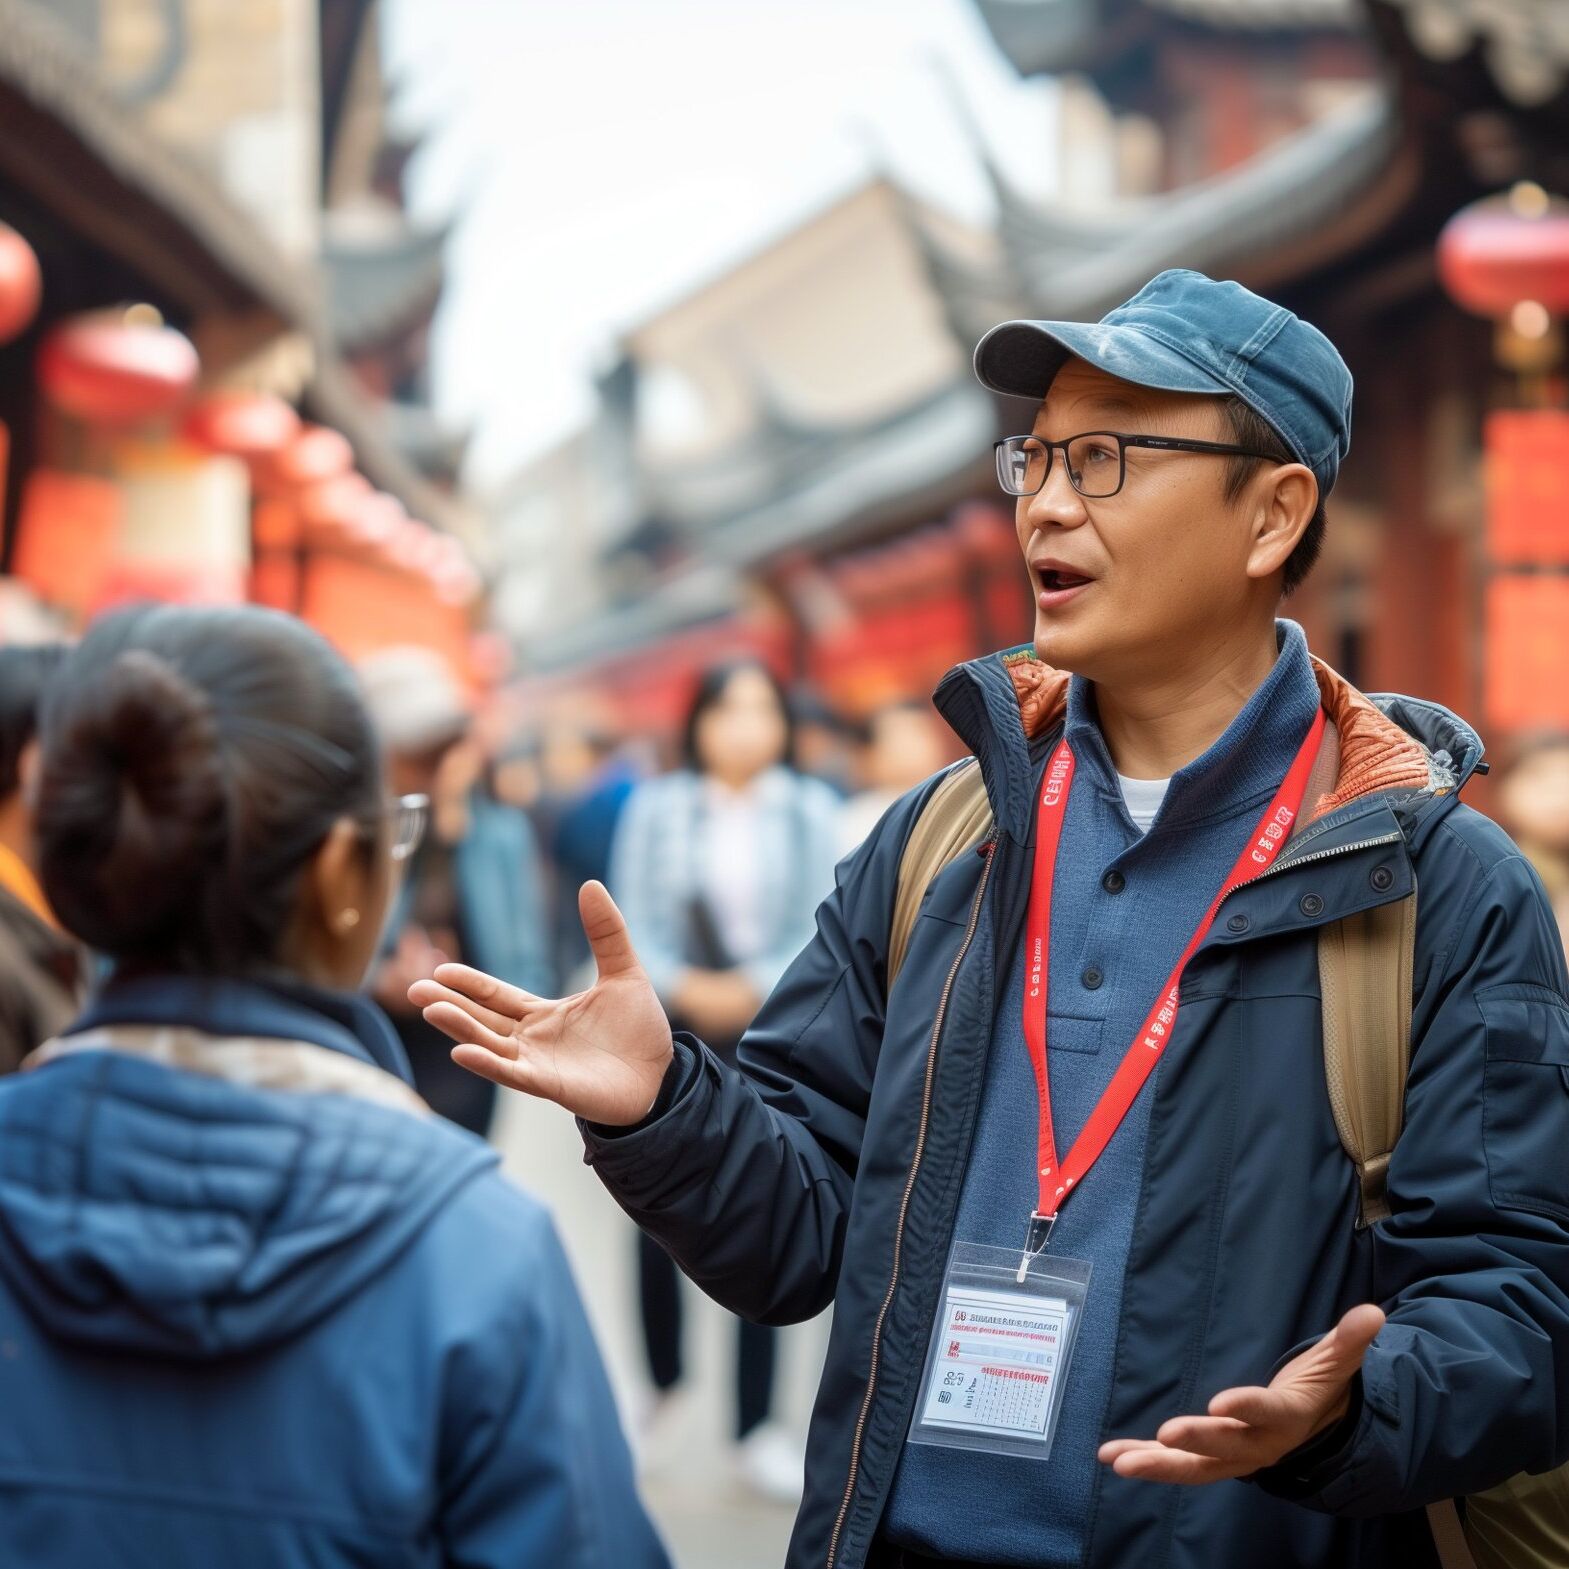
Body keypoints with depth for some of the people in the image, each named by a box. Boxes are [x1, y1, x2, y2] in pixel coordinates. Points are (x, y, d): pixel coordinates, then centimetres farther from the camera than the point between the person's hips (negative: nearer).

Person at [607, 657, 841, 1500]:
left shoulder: (812, 809, 0)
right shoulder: (654, 807, 1)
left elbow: (824, 925, -4)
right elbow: (628, 923, -2)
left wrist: (753, 988, -16)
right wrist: (684, 988, -16)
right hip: (668, 1033, 0)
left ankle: (757, 1424, 8)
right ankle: (661, 1383, 29)